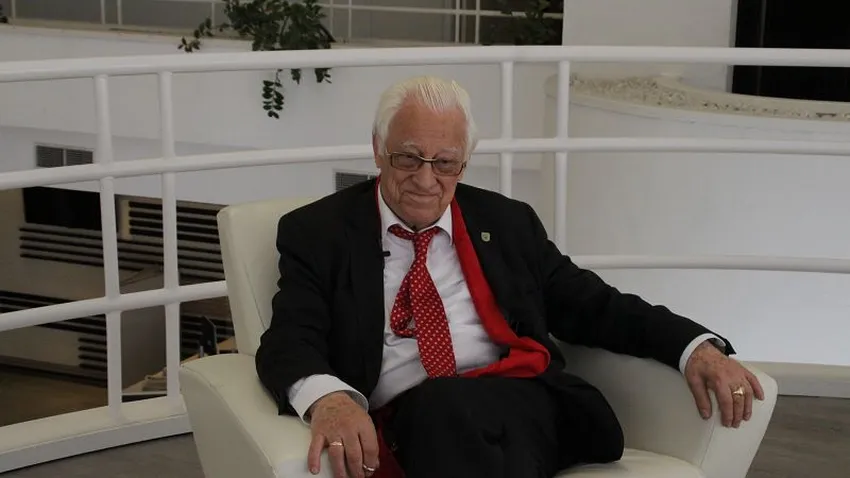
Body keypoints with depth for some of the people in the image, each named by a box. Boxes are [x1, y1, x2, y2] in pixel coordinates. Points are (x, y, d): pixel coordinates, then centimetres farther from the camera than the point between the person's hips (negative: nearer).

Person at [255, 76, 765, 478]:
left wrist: (696, 347, 0)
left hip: (522, 406, 2)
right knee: (438, 410, -38)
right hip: (413, 424, -1)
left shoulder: (506, 222, 19)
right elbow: (291, 341, -3)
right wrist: (329, 398, -28)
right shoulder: (318, 231, 11)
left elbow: (595, 306, 19)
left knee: (452, 409, -35)